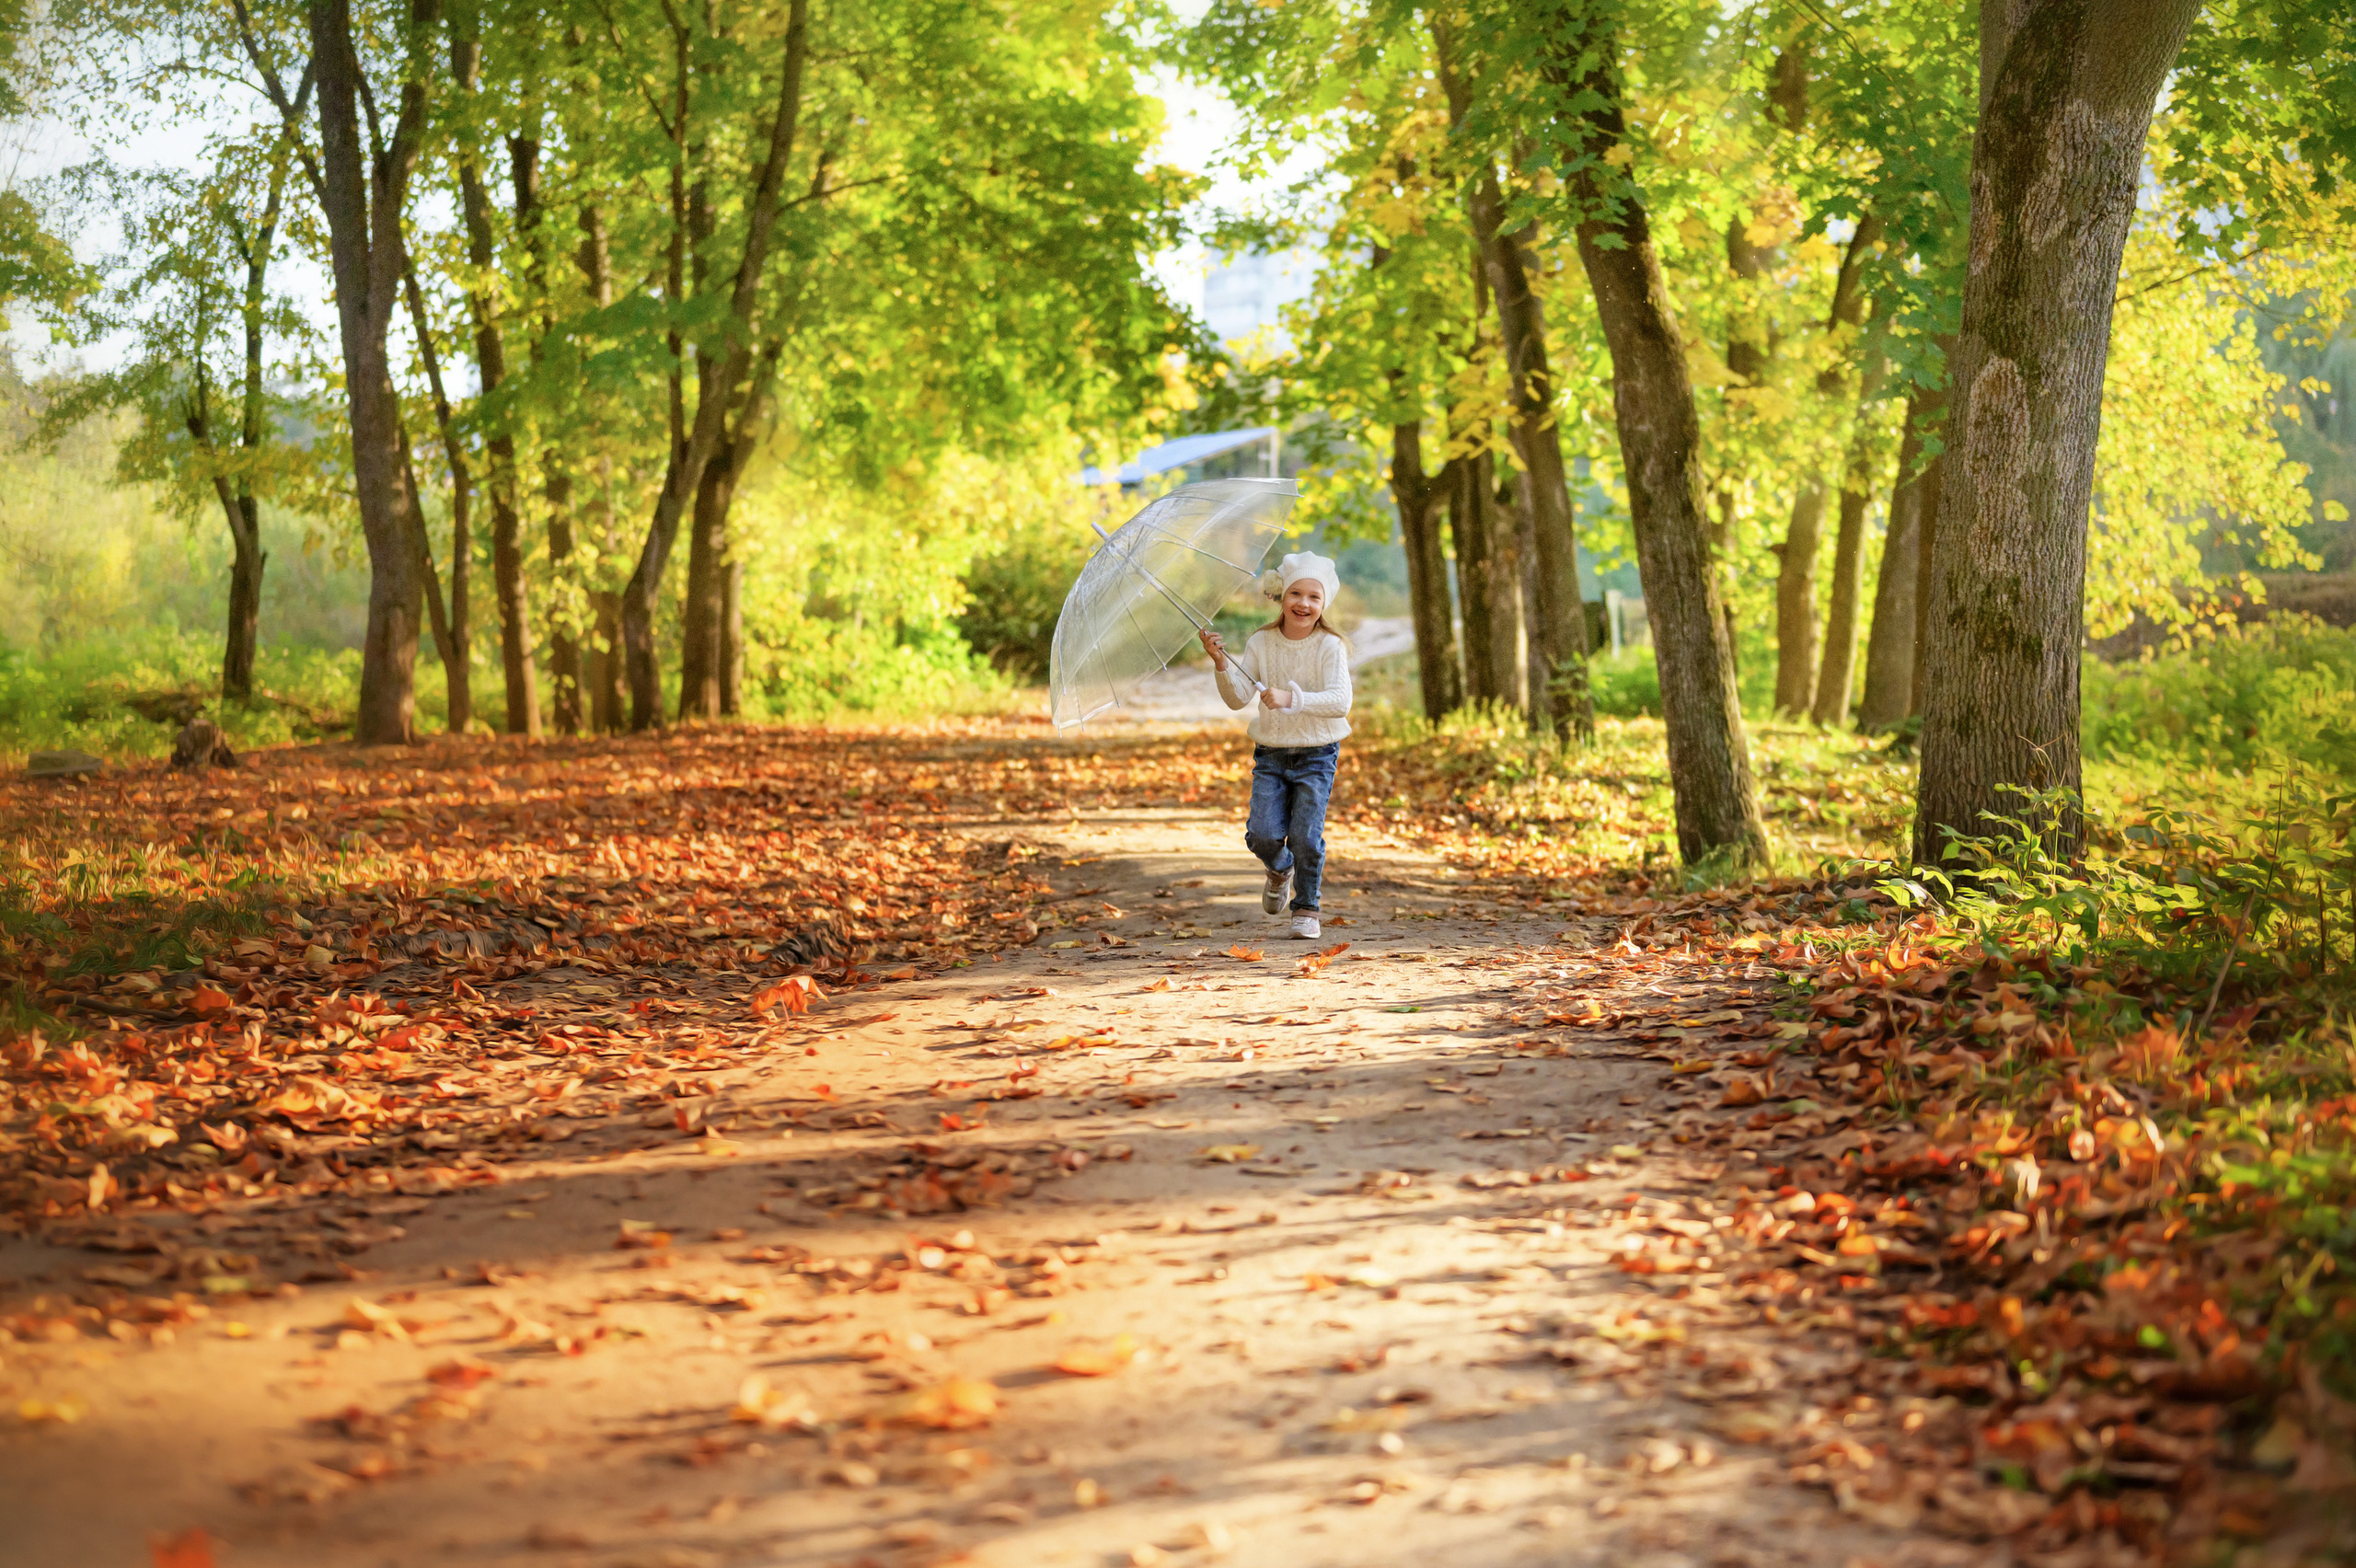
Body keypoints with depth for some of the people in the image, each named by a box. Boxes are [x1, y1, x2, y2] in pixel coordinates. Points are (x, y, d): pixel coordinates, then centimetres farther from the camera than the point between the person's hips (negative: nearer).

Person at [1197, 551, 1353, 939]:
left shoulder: (1330, 647, -10)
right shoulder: (1261, 643, 0)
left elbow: (1340, 701, -23)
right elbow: (1238, 698, -4)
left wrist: (1291, 697, -35)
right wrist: (1222, 664, -22)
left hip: (1316, 755, -2)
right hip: (1270, 754, 3)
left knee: (1305, 835, -11)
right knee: (1262, 834, -9)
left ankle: (1306, 908, 11)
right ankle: (1280, 870, 27)